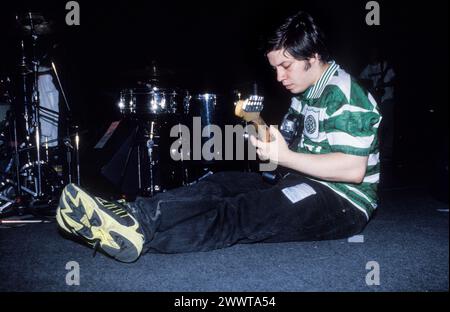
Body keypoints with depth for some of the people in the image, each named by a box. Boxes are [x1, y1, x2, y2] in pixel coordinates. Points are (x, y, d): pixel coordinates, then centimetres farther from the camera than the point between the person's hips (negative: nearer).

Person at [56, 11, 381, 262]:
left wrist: (284, 156, -25)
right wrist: (270, 144, 3)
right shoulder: (305, 93, 15)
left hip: (345, 203, -8)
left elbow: (353, 169, -24)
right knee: (223, 183, -15)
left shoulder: (343, 94, -15)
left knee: (243, 214, -32)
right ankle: (134, 214, -32)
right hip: (307, 182, 9)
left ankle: (135, 231, -48)